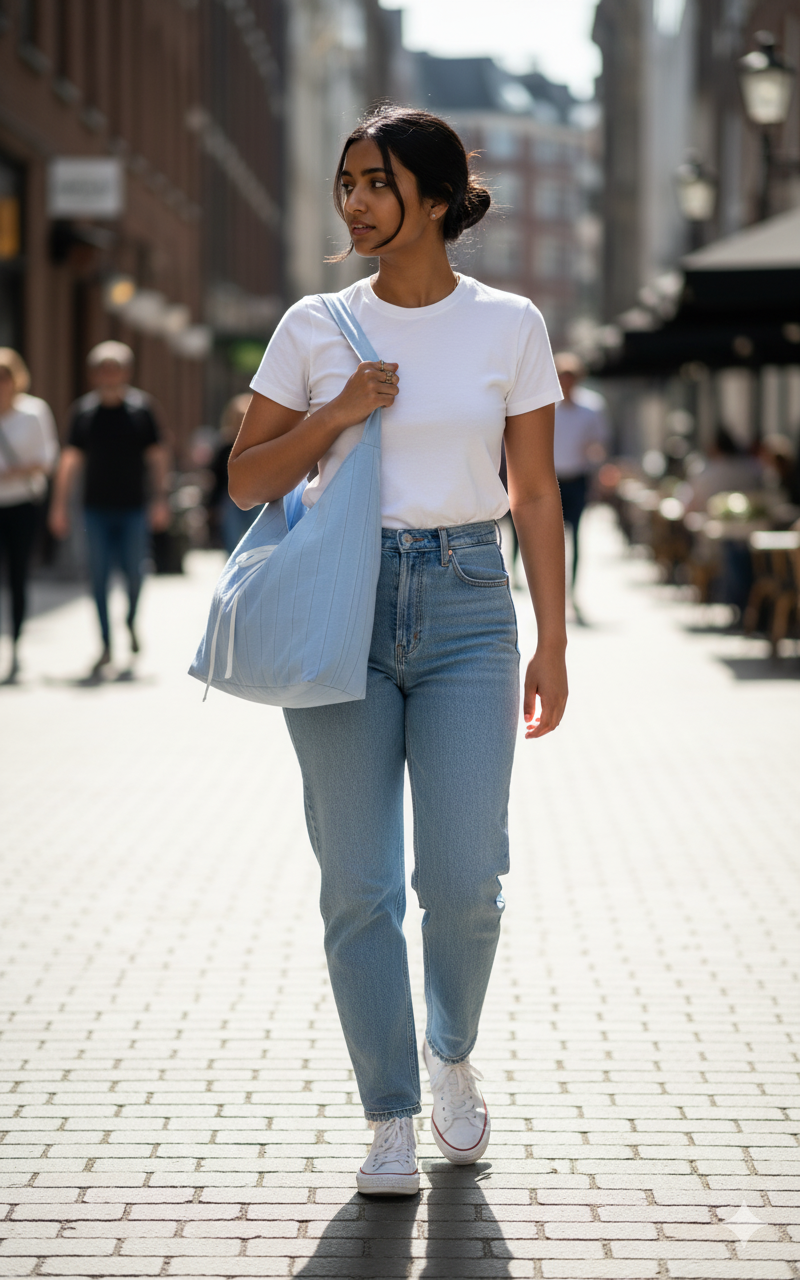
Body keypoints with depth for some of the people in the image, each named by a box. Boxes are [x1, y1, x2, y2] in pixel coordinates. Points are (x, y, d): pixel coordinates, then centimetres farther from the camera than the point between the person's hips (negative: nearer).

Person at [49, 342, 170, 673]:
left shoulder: (141, 406, 1)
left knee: (133, 571, 1)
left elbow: (156, 455, 2)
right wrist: (60, 504, 0)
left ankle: (131, 621, 30)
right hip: (96, 507, 1)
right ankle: (106, 645, 5)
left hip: (133, 507, -1)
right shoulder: (84, 410, 4)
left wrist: (160, 498, -6)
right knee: (99, 575, -1)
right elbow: (71, 459, 5)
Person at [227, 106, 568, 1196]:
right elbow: (246, 482, 8)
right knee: (360, 885, 0)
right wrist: (334, 416, -8)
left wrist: (553, 644, 1)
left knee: (464, 877, -5)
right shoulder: (314, 327, 5)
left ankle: (453, 1053, 25)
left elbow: (535, 495, 5)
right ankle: (391, 1118, 13)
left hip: (466, 603, -1)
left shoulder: (510, 325, 3)